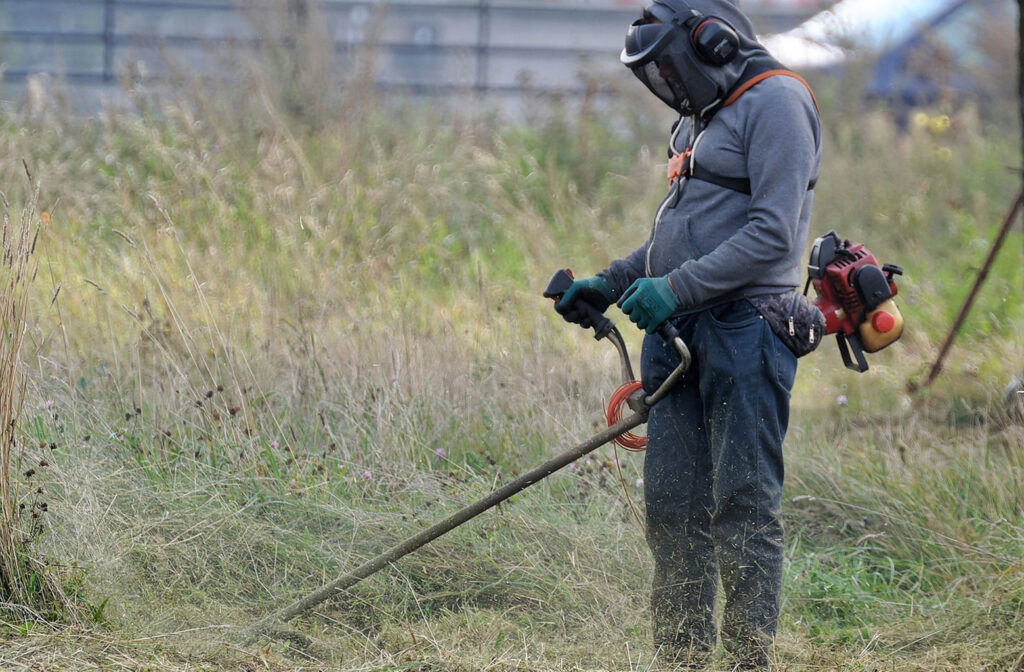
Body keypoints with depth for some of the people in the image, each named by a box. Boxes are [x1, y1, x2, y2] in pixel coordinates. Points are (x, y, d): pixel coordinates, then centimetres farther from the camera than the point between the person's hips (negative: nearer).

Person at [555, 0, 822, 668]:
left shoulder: (775, 103, -8)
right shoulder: (701, 118, 22)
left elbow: (772, 234, -18)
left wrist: (677, 288, -20)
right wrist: (608, 285, 19)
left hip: (744, 330, -9)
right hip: (681, 336, 9)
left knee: (744, 505, -8)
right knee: (674, 505, 7)